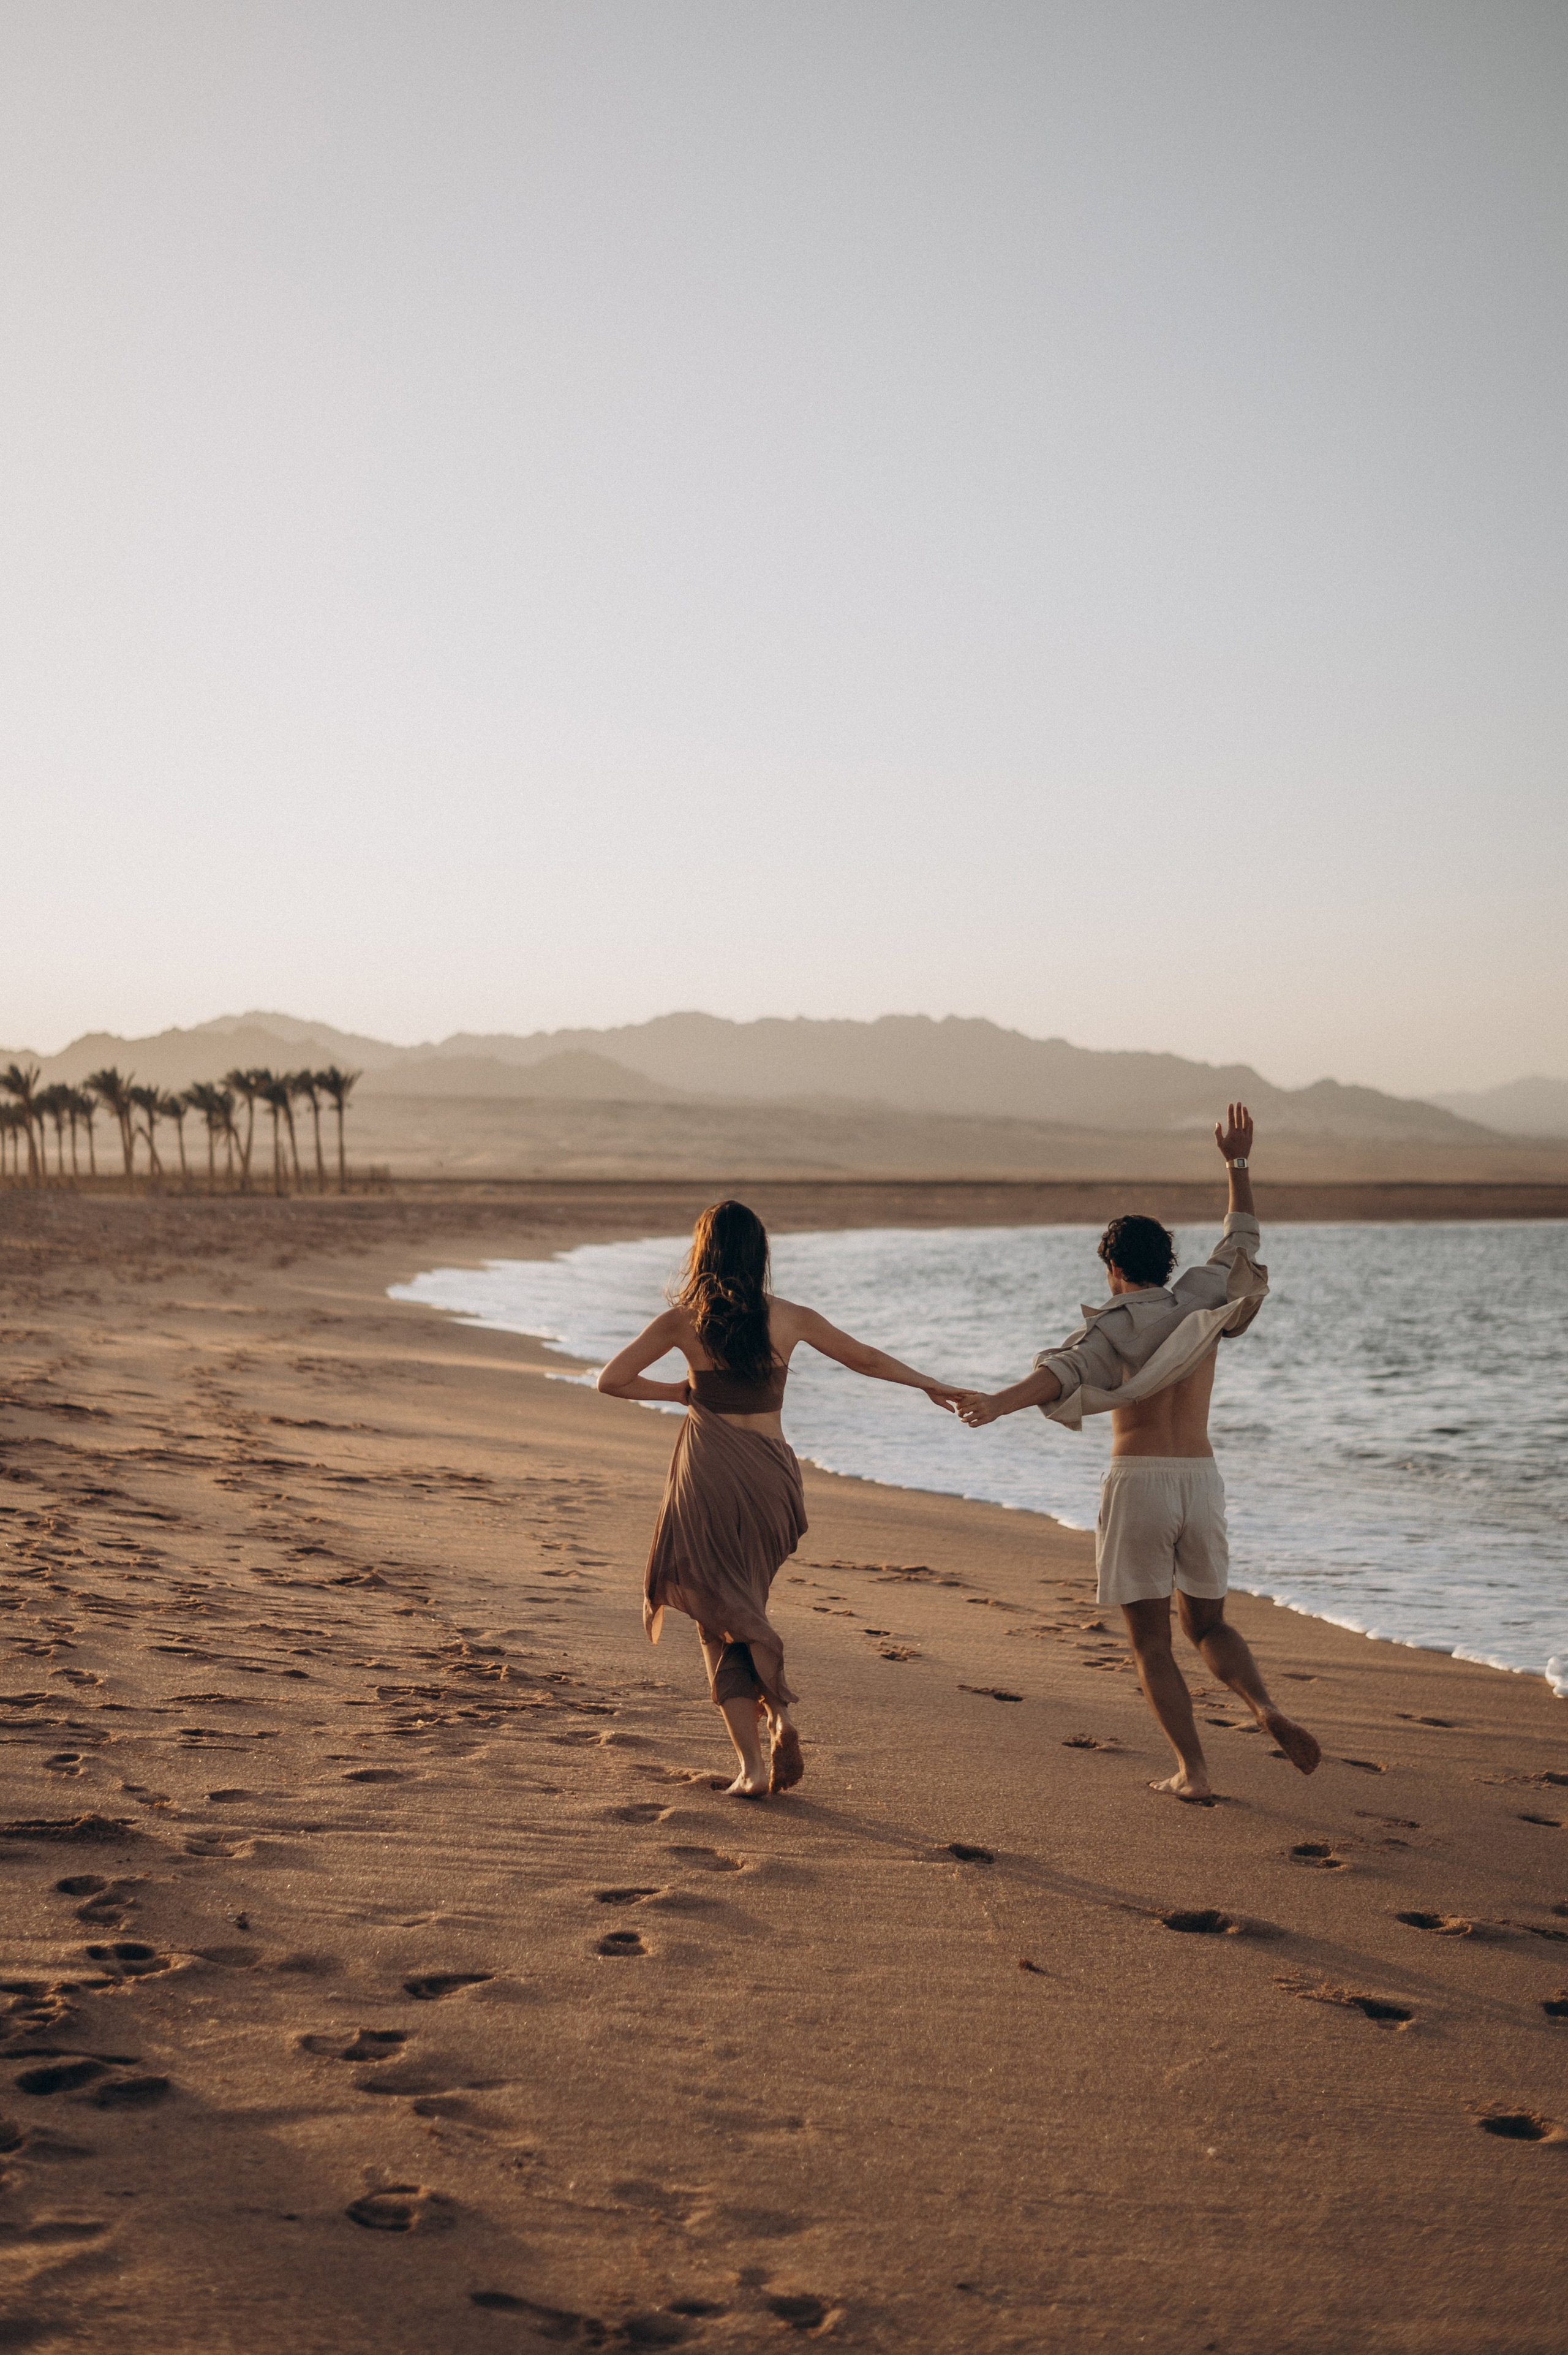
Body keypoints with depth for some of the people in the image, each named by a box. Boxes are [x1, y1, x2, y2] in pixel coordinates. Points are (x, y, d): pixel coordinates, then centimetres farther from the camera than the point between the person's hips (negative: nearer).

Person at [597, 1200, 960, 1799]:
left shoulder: (683, 1320, -3)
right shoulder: (788, 1318, 2)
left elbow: (611, 1381, -1)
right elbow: (865, 1358, 15)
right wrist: (928, 1384, 30)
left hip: (709, 1477, -2)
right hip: (771, 1474, 2)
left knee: (723, 1623, 6)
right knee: (745, 1608, 22)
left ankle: (752, 1766, -1)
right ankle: (779, 1715, 2)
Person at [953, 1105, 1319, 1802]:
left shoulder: (1115, 1323, -4)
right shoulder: (1202, 1301, 9)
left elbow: (1063, 1371, -25)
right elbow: (1241, 1245, 28)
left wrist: (1001, 1401, -41)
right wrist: (1239, 1165, 37)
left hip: (1138, 1483, -4)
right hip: (1201, 1481, 4)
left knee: (1151, 1644, 6)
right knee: (1206, 1624, 20)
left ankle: (1192, 1772, -1)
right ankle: (1266, 1710, -6)